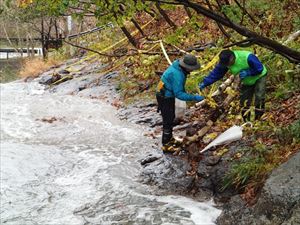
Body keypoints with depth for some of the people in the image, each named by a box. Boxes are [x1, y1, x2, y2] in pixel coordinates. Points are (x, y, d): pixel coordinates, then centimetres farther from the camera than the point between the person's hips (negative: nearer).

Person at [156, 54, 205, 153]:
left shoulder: (178, 65, -5)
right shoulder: (177, 75, -33)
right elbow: (178, 94, -31)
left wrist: (184, 92, 13)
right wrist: (194, 98, -31)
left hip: (169, 95, 10)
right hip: (164, 98, -10)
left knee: (171, 118, 22)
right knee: (168, 121, -1)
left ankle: (170, 139, 38)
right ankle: (166, 145, 10)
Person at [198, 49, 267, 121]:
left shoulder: (247, 57, -38)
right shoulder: (224, 61, -21)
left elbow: (260, 68, -28)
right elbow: (215, 73, -17)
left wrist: (247, 73, -36)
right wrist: (204, 83, -26)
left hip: (259, 77, -6)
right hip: (247, 81, 6)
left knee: (259, 97, -17)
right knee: (244, 101, 4)